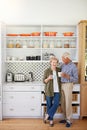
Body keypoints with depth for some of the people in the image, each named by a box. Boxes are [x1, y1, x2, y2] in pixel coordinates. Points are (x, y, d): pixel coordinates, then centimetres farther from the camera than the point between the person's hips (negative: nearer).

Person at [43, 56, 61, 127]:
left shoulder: (59, 70, 4)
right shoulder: (47, 71, -6)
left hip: (57, 90, 3)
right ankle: (51, 119, 24)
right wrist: (48, 78, -21)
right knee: (49, 105, 6)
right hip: (49, 90, -2)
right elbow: (44, 81, -4)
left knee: (56, 104, -7)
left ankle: (47, 115, 12)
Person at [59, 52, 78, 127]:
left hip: (68, 85, -6)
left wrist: (67, 76, -22)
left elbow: (76, 79, -11)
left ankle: (69, 121, 9)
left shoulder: (73, 66, -9)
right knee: (63, 103, 11)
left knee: (68, 103, -2)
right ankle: (65, 118, 25)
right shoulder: (63, 65, 8)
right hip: (61, 85, 6)